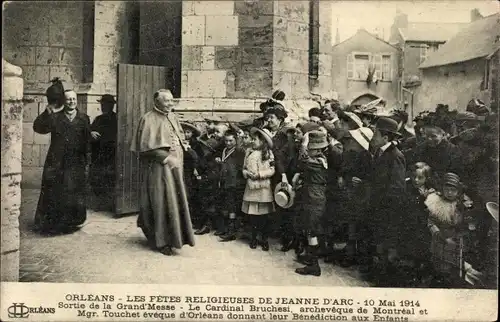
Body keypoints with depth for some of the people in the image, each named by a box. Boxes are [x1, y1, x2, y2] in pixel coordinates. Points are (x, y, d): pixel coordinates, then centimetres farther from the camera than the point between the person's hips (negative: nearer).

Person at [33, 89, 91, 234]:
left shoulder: (84, 118, 7)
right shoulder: (55, 117, 6)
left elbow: (88, 142, 5)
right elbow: (38, 127, -7)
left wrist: (87, 162, 1)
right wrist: (47, 112, -19)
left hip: (76, 165, 0)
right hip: (56, 164, 0)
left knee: (74, 195, 3)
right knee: (53, 195, 3)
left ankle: (69, 224, 17)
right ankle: (51, 224, 15)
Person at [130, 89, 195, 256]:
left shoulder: (173, 117, 12)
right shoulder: (148, 119, -9)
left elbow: (181, 138, 21)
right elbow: (146, 146, -15)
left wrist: (179, 155, 3)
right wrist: (166, 157, -19)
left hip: (174, 165, 7)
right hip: (157, 167, -7)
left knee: (176, 201, 9)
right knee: (161, 203, -3)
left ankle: (173, 235, 23)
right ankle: (162, 241, 9)